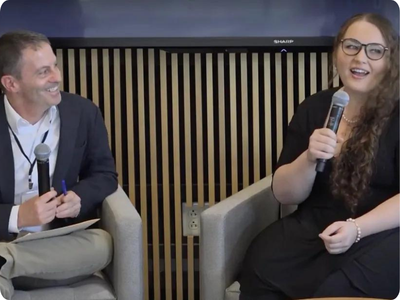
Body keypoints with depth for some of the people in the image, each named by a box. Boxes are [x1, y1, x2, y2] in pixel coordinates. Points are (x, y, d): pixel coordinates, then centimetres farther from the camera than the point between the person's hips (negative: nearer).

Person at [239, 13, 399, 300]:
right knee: (259, 272, -25)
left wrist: (356, 228, -25)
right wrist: (309, 159, -15)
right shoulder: (313, 108, 8)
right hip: (313, 225, 4)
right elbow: (284, 194, 6)